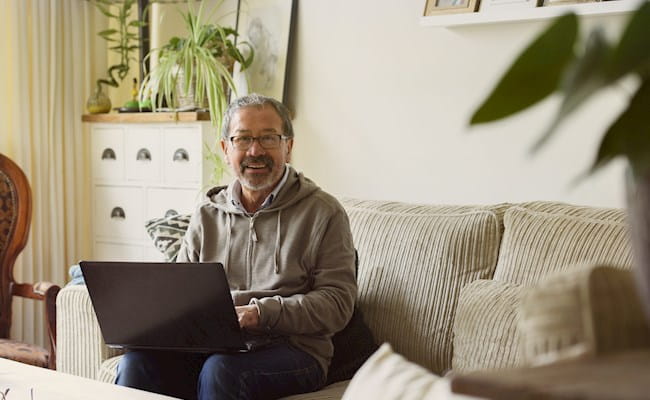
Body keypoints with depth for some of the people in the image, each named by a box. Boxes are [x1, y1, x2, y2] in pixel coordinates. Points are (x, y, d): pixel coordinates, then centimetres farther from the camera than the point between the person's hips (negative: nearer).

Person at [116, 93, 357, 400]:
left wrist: (260, 313, -18)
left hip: (290, 347, -3)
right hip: (208, 345, 3)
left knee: (221, 370, -35)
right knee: (138, 361, -26)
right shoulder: (206, 216, 18)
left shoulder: (324, 213, 4)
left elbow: (337, 301, -5)